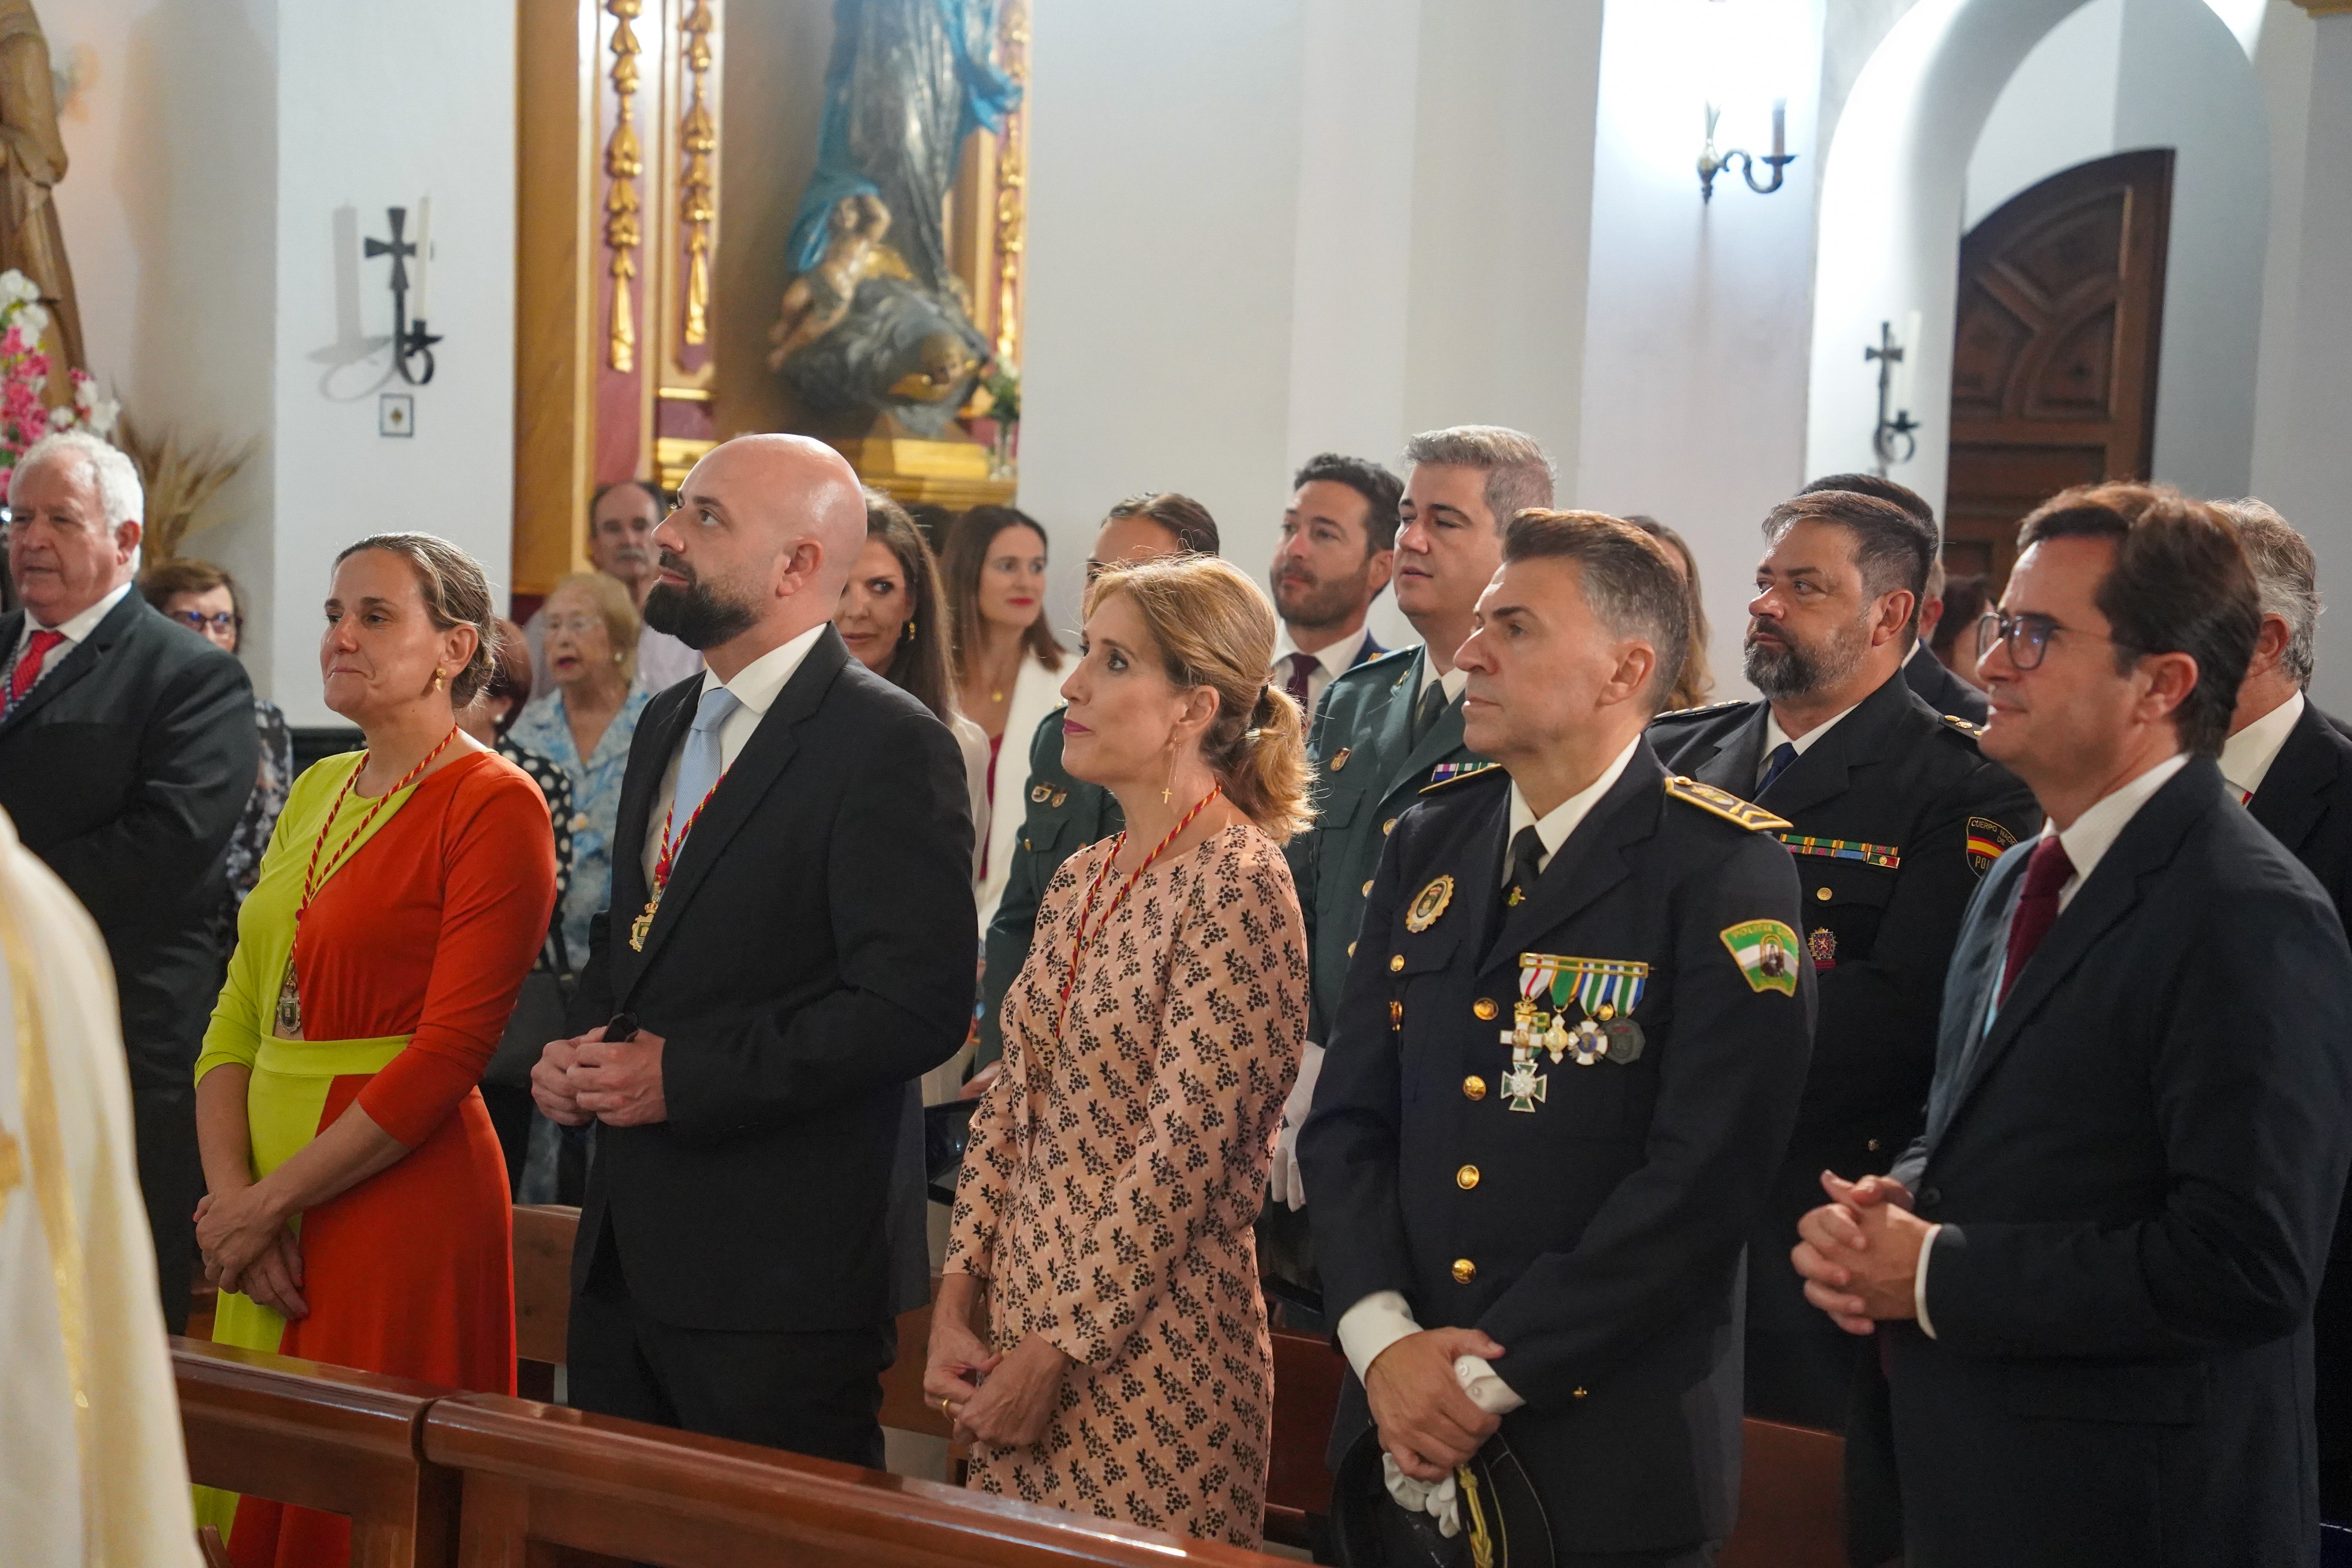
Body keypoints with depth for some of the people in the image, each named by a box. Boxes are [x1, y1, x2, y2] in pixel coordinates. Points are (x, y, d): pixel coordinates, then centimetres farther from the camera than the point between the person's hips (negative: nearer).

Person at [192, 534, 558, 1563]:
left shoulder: (494, 804, -9)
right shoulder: (317, 791, 14)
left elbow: (450, 1052, -16)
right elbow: (238, 1016, 10)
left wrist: (270, 1201, -13)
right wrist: (233, 1194, -5)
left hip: (401, 1201, -7)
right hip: (266, 1217, 7)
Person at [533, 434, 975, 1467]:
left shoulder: (888, 744, -13)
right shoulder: (668, 725, 15)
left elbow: (914, 1007, -20)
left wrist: (683, 1076, -19)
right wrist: (581, 1053, 4)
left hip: (776, 1281, -8)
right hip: (624, 1258, 8)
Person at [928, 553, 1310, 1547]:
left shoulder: (1237, 886, -15)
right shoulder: (1080, 881, 9)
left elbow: (1185, 1154, -19)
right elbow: (1007, 1106, 11)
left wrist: (1056, 1353, -16)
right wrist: (957, 1307, 2)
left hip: (1151, 1348, -7)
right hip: (1024, 1328, 7)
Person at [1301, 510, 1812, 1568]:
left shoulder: (1726, 876, -10)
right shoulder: (1430, 843, 8)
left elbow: (1701, 1173, -17)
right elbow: (1349, 1116, 6)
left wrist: (1493, 1374, -16)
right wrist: (1383, 1338, -8)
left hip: (1609, 1454, -5)